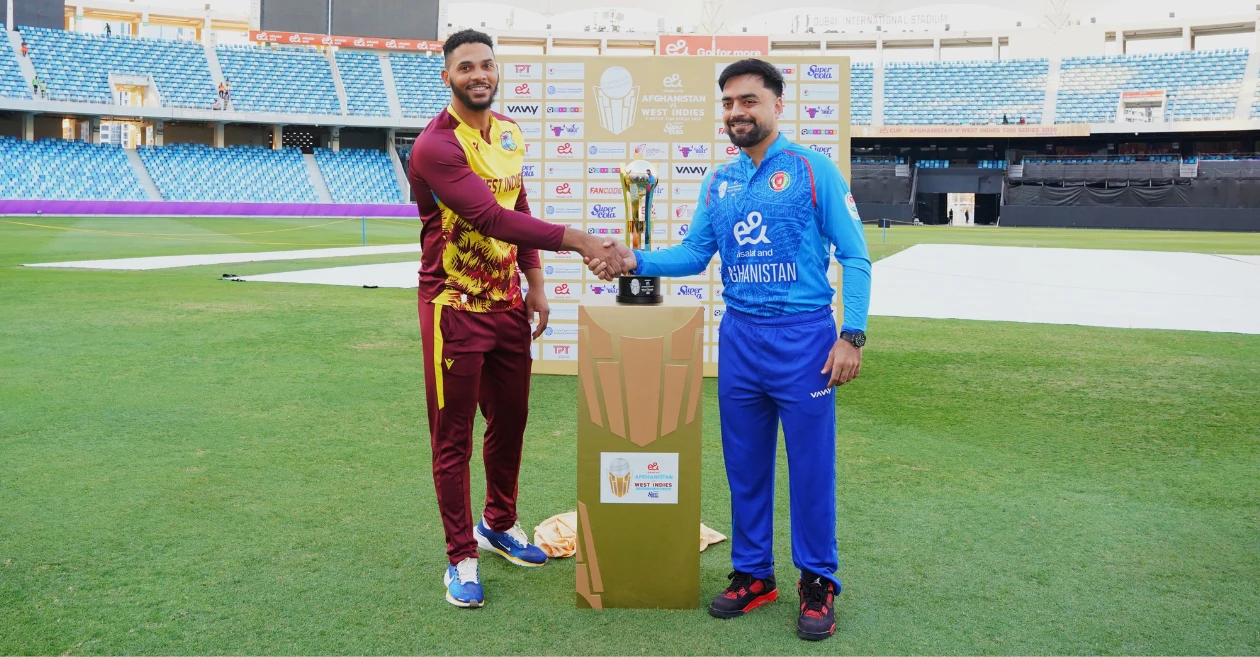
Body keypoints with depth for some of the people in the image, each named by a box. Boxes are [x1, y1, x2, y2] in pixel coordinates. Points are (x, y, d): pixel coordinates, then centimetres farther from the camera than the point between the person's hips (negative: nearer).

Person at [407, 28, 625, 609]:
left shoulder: (510, 133, 9)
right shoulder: (436, 146, -18)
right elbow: (490, 217, -28)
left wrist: (535, 284, 10)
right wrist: (576, 240, -32)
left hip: (508, 304, 7)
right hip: (456, 308, -7)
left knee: (510, 421, 16)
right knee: (453, 437, 3)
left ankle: (498, 526, 37)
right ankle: (461, 557, 17)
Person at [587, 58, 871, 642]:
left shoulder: (813, 170, -4)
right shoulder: (718, 182, 11)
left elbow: (854, 258, -5)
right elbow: (694, 254, 12)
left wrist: (852, 335, -13)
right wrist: (635, 261, -5)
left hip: (802, 336, -4)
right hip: (739, 335, 5)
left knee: (810, 465, 2)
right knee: (744, 463, 11)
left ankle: (818, 583, 18)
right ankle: (752, 573, 26)